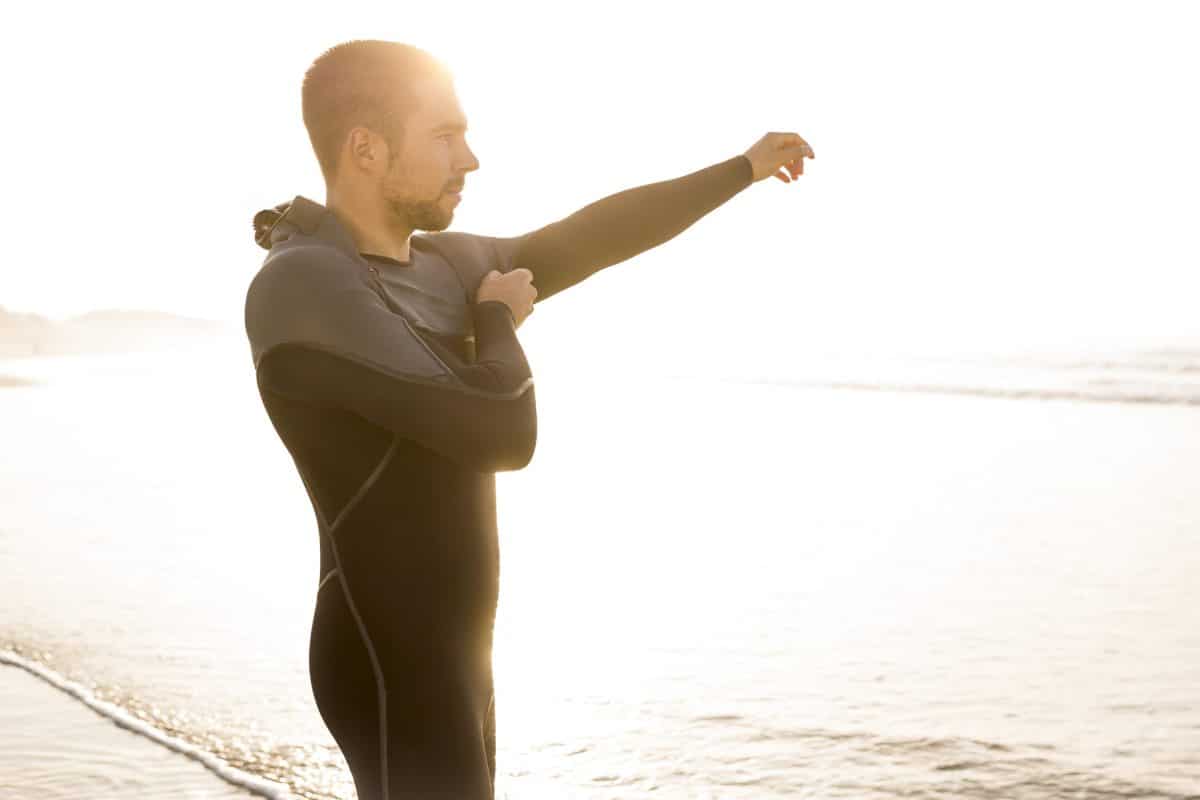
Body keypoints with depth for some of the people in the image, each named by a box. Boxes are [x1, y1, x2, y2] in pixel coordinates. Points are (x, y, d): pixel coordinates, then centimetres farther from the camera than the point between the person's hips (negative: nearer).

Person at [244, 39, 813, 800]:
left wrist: (743, 168, 26)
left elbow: (591, 238, 19)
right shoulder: (306, 288, -21)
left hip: (450, 649, 9)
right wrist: (499, 321, -5)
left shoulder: (442, 265, 7)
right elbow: (501, 434, -25)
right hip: (391, 660, -9)